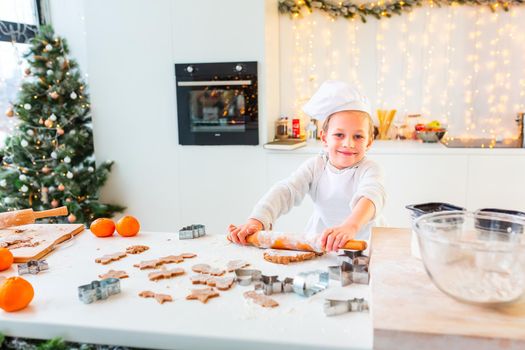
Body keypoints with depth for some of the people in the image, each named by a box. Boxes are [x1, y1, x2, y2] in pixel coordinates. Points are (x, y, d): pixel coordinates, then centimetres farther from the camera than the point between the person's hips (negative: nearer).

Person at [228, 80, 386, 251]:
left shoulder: (368, 169, -10)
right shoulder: (315, 166, -1)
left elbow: (372, 195, -33)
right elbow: (285, 191, -13)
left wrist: (351, 226, -56)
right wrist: (257, 220, -33)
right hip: (314, 242, -1)